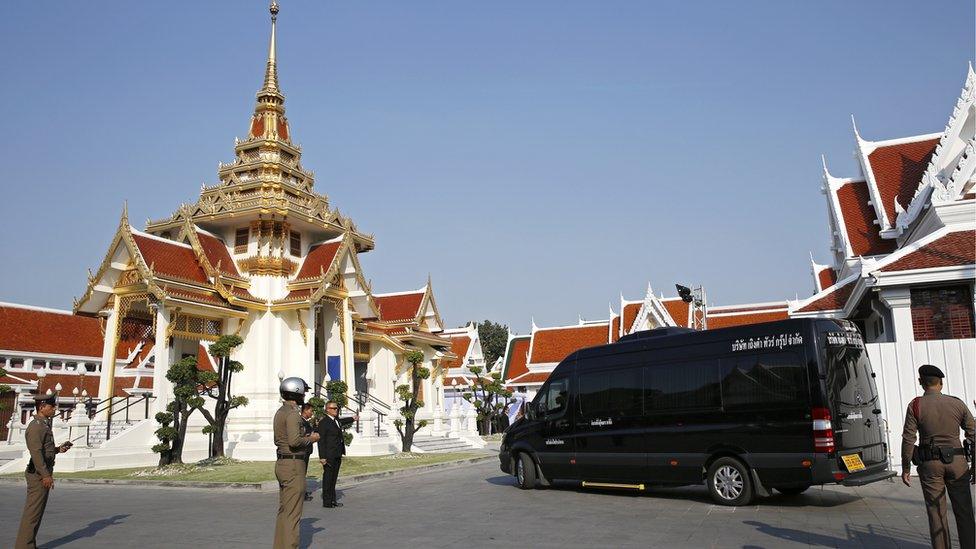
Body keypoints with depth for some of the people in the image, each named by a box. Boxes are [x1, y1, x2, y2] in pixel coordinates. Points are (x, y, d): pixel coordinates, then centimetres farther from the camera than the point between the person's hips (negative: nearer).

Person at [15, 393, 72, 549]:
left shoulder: (44, 425, 17)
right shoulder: (36, 426, -15)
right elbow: (36, 452, -22)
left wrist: (58, 449, 8)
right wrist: (46, 475, -23)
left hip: (44, 474, 10)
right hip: (38, 475, -10)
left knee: (36, 512, 14)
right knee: (32, 512, -6)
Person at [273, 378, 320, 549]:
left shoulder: (280, 412, 14)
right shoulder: (292, 413, -16)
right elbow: (294, 441, -27)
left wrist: (305, 438, 15)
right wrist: (310, 439, -10)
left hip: (281, 463, 10)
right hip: (293, 465, -10)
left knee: (283, 511, 16)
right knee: (292, 514, -5)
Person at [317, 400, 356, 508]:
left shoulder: (337, 420, 13)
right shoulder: (323, 422, -12)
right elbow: (321, 440, -15)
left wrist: (353, 418, 52)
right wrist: (322, 457, -19)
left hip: (337, 455, 8)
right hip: (329, 456, -8)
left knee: (334, 478, 14)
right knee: (327, 478, -2)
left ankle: (333, 500, 21)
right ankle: (326, 501, 4)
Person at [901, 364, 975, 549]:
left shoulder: (916, 406, -6)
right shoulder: (957, 404, 1)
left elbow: (908, 440, -8)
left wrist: (906, 468, 0)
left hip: (930, 464, -2)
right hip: (956, 462, 2)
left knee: (936, 512, 5)